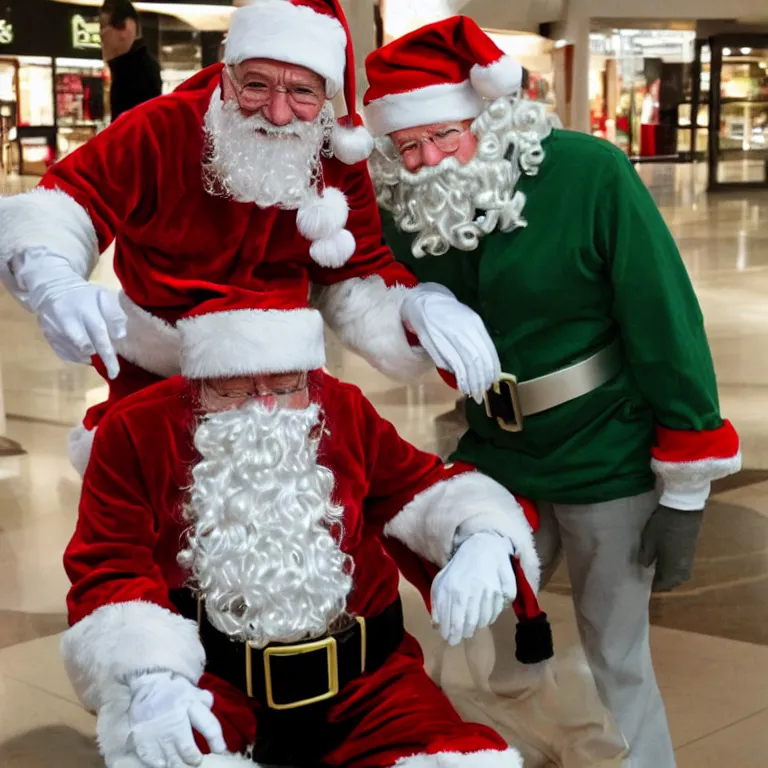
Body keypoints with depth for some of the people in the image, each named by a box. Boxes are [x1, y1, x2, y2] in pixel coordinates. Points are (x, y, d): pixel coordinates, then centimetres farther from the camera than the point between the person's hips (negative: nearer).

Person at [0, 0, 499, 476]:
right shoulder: (162, 129, -25)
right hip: (153, 374, -2)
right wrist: (54, 282, -42)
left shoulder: (339, 165, -14)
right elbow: (70, 198, -19)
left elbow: (358, 274, -8)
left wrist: (417, 309, -31)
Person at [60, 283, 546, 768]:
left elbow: (421, 488, 13)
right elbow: (110, 571, -6)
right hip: (210, 677, -2)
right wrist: (150, 678, -24)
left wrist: (483, 538, -11)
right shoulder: (137, 432, -4)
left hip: (360, 670, 3)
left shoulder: (346, 413, 5)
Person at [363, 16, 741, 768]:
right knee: (507, 648, 18)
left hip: (609, 469, -4)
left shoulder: (589, 174, -21)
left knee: (616, 664, 5)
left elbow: (665, 326, -17)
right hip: (494, 462, 5)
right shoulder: (406, 208, -7)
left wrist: (684, 493, -14)